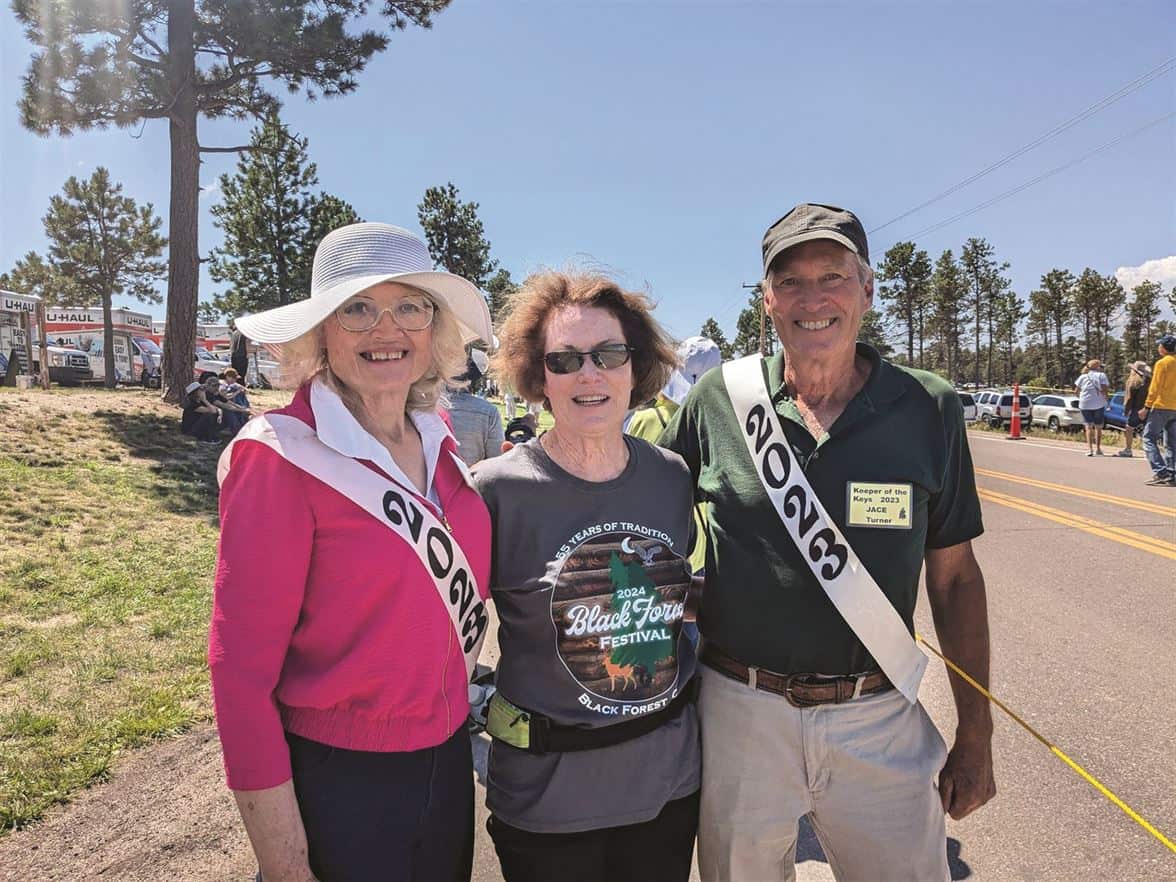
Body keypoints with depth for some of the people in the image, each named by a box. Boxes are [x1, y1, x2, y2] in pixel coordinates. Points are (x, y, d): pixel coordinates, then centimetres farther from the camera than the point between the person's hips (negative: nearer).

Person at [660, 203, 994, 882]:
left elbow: (956, 576, 2)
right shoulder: (719, 398, -6)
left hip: (878, 721, 0)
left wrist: (976, 734, 4)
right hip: (740, 712, 1)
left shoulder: (929, 410, -5)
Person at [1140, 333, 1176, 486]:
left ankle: (1160, 472, -14)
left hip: (1160, 407, -7)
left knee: (1149, 438, -3)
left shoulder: (1162, 363, -10)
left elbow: (1155, 387, -14)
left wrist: (1146, 407, -11)